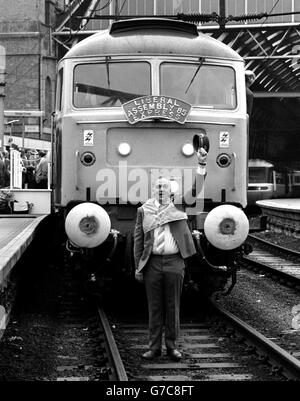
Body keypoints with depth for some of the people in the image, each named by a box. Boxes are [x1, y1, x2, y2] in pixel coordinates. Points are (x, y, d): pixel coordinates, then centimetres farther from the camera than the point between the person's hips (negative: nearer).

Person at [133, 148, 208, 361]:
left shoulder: (178, 207, 5)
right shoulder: (144, 210, 7)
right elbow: (138, 239, 7)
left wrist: (202, 164, -15)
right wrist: (138, 266, 2)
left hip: (174, 263, 0)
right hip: (152, 262, 0)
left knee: (173, 306, 6)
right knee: (154, 307, 5)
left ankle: (172, 346, 14)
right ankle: (154, 346, 12)